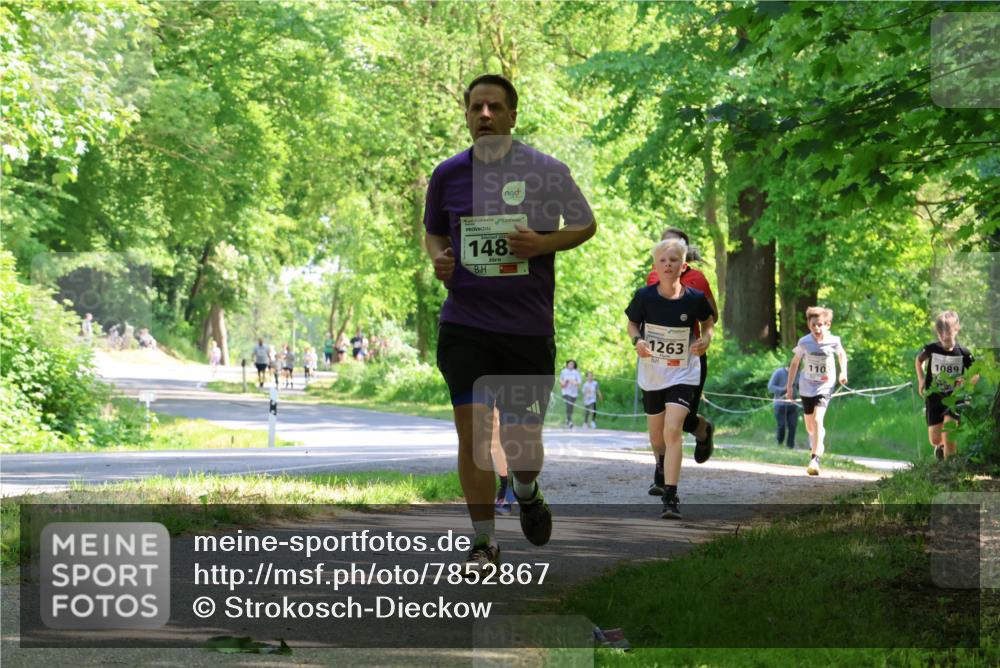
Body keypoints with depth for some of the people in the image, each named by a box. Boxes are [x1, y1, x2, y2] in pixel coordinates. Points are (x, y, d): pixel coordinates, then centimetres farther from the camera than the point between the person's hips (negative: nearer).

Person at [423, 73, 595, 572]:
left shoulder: (546, 172, -3)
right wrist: (438, 259, -3)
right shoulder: (448, 175, 3)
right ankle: (483, 542, 3)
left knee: (522, 440, 3)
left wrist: (544, 243, -11)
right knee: (471, 429, -9)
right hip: (464, 322, 1)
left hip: (528, 326, -1)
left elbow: (585, 225, 8)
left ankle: (526, 492, 39)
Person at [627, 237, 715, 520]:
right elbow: (632, 323, 5)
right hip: (651, 373, 2)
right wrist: (637, 341, -14)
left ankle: (671, 497, -18)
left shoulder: (695, 298, -12)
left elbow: (708, 321, 9)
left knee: (673, 431, -19)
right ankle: (663, 472, 50)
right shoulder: (644, 296, -12)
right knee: (656, 435, 16)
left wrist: (706, 339, -10)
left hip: (683, 373, -2)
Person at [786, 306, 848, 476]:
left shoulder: (833, 341, -12)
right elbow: (794, 363, 2)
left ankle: (815, 459, -23)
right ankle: (819, 441, 49)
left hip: (825, 386, -2)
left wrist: (843, 372, -2)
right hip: (806, 387, 2)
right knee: (810, 426, 13)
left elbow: (841, 354, 11)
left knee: (818, 419, -22)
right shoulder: (804, 342, -12)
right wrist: (790, 386, 3)